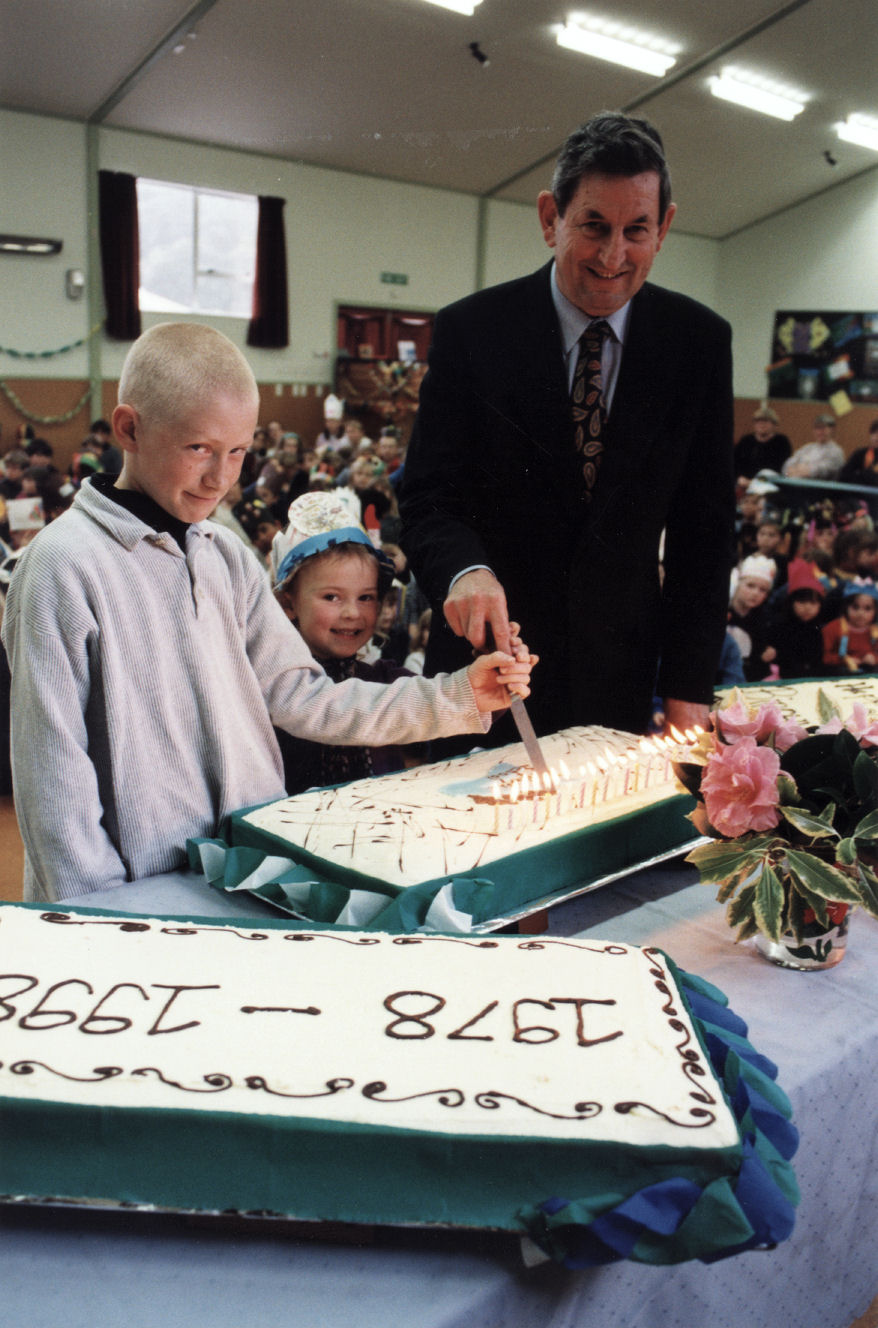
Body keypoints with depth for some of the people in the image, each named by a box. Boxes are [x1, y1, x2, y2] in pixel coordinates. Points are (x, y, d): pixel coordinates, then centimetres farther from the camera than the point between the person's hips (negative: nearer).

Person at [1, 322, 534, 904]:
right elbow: (54, 773, -9)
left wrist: (457, 697, 2)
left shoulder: (227, 555, 9)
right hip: (145, 899, -5)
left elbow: (302, 698, 8)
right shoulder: (64, 563, -9)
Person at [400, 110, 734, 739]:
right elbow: (427, 502, -8)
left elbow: (704, 524, 0)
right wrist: (465, 571, -32)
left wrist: (688, 688, -4)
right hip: (490, 662, -1)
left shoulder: (701, 341, -2)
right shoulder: (470, 329, -8)